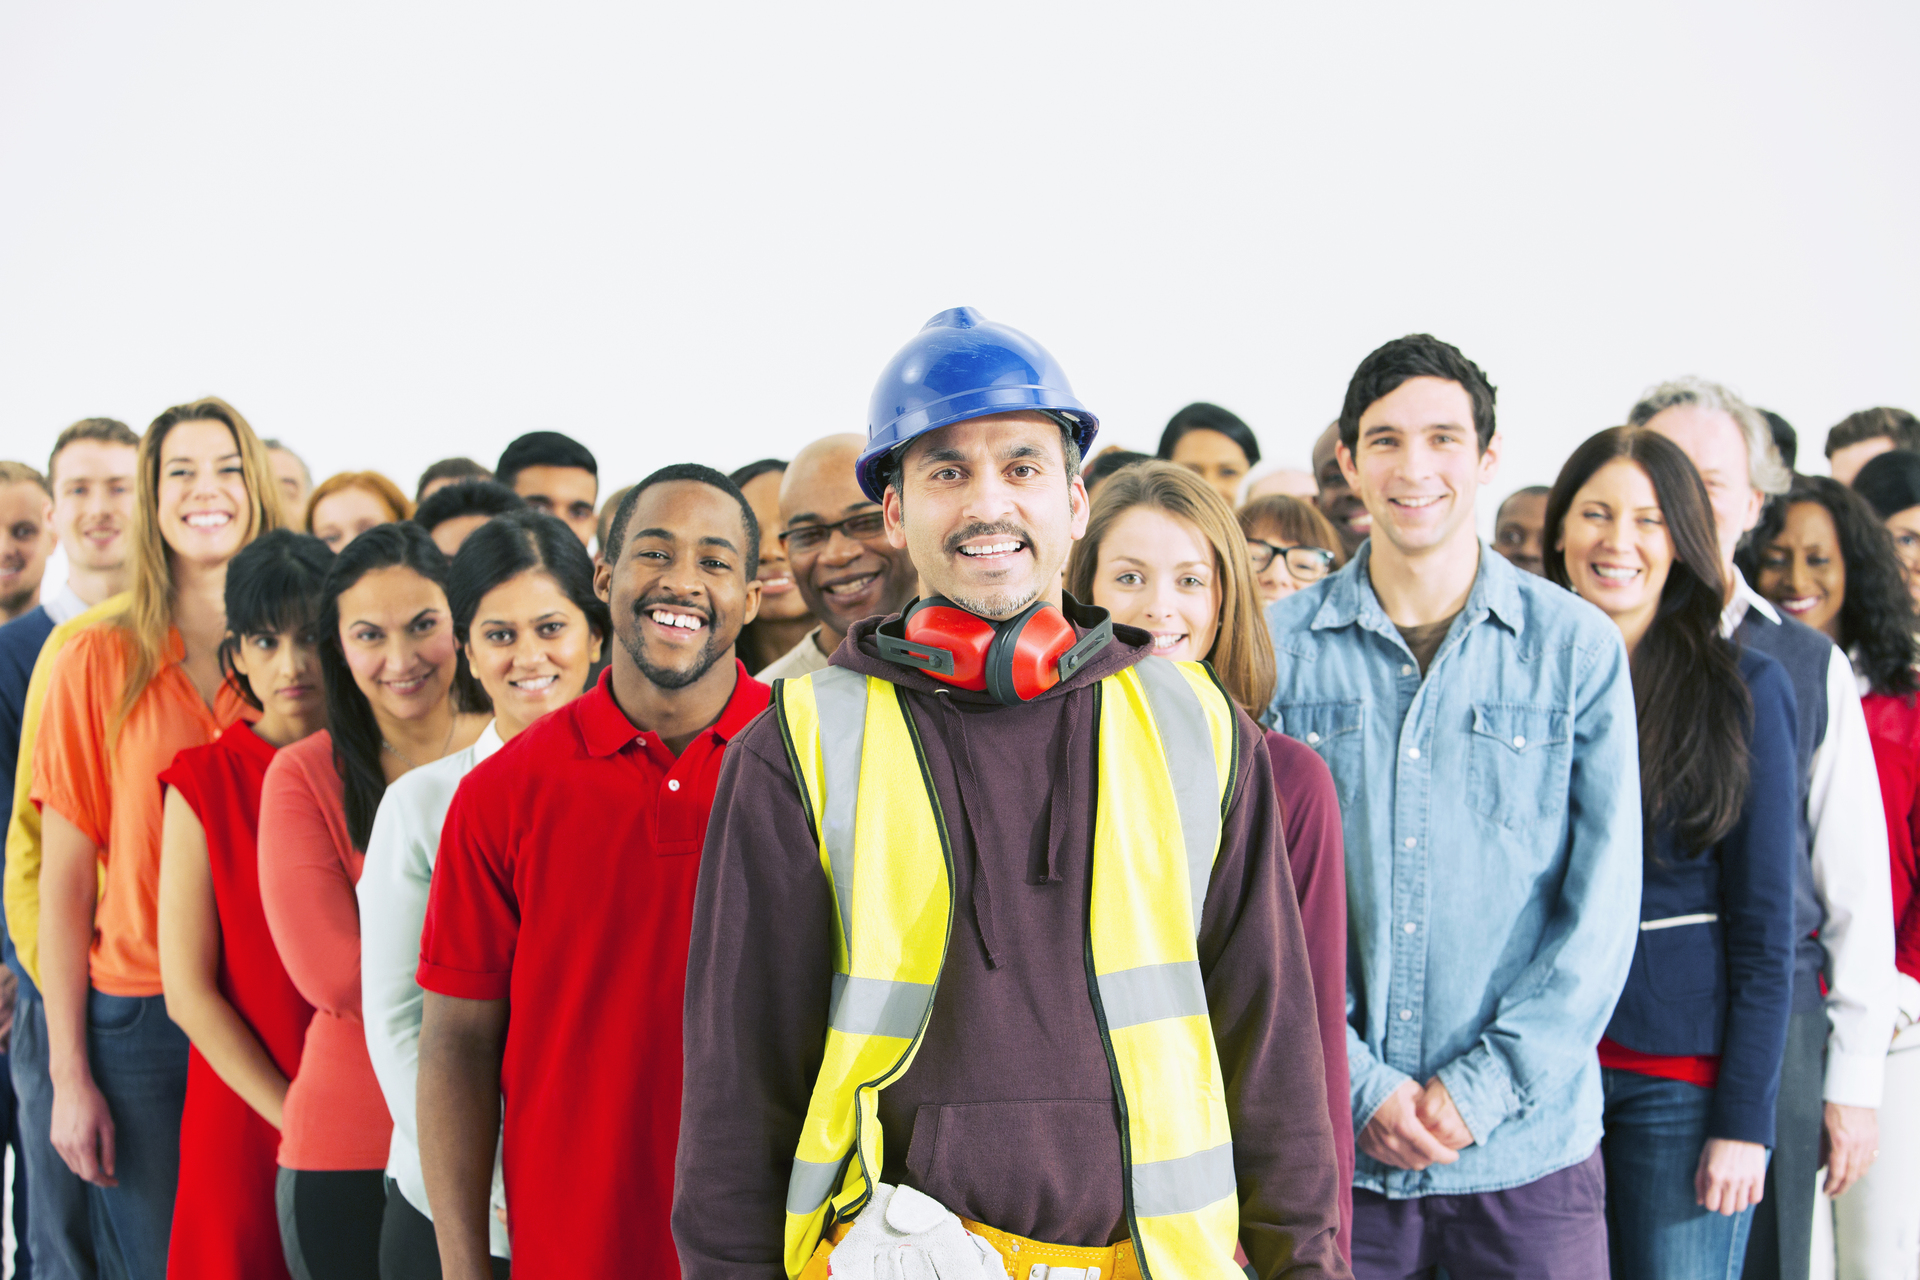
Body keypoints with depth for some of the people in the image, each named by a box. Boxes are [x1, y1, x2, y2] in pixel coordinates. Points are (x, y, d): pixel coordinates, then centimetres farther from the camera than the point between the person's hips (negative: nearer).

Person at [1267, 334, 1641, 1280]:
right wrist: (1360, 1084, -9)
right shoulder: (1279, 647, 1)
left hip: (1528, 1141, 0)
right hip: (1332, 1144, 0)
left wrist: (1484, 1086, -9)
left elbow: (1602, 904, -2)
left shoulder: (1579, 647, 0)